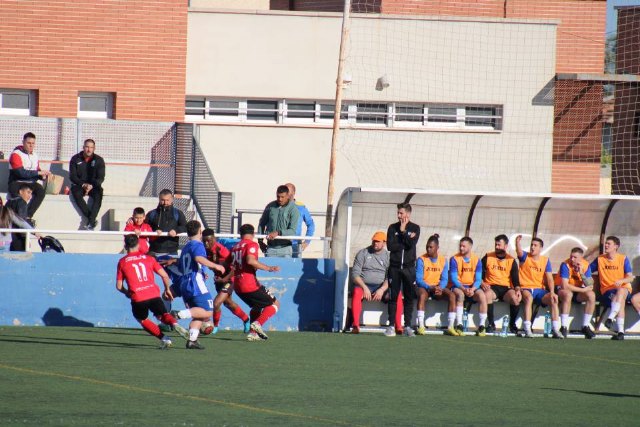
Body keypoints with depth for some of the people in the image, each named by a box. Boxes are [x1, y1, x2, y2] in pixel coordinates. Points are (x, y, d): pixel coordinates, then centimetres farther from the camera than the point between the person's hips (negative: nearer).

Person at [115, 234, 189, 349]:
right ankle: (174, 323, -19)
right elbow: (165, 276, 8)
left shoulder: (122, 262, 9)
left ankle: (164, 339, 5)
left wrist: (127, 293, 30)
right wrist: (167, 290, 25)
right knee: (162, 315, 17)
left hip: (137, 298, -2)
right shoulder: (148, 258, 13)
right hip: (154, 294, 2)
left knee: (142, 319, 21)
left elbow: (119, 286, 9)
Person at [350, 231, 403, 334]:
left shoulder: (388, 256, 10)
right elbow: (355, 274, 0)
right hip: (364, 284, -1)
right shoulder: (362, 253, 8)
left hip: (382, 286, 1)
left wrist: (382, 289, -16)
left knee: (397, 294, -27)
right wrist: (364, 287, -15)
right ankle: (355, 326, -42)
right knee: (357, 292, -36)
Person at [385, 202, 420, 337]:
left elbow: (411, 244, -11)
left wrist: (403, 231, -7)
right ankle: (391, 326, 2)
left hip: (409, 267, 0)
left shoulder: (415, 228, 5)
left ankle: (407, 326, 5)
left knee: (409, 297, 1)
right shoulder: (392, 228, 7)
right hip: (394, 267, 0)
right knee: (393, 297, -1)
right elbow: (390, 246, -5)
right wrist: (405, 242, -8)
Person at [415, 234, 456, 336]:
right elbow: (418, 279, -11)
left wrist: (440, 288, -20)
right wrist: (430, 288, -26)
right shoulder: (421, 259, -6)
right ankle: (421, 326, -39)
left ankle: (451, 327, -25)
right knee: (422, 295, -38)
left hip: (438, 287, 3)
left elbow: (444, 279, 2)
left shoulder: (443, 260, 4)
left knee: (452, 295, -24)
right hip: (423, 286, -3)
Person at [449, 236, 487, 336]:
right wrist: (463, 289, -23)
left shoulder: (476, 260, 4)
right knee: (460, 294, -36)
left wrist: (472, 289, -21)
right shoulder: (454, 259, -2)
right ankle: (459, 325, -38)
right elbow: (453, 278, -8)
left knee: (482, 296, -28)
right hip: (458, 287, -2)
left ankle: (481, 326, -24)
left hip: (472, 287, 2)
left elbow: (478, 279, 0)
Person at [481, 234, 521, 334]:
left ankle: (512, 324, -11)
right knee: (487, 295, -37)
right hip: (491, 288, -1)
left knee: (515, 297, -32)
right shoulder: (487, 258, 8)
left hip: (506, 288, 1)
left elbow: (515, 278, 3)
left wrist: (517, 289, -16)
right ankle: (491, 324, -25)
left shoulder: (511, 261, 8)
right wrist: (482, 283, -13)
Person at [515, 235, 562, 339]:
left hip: (539, 290, 3)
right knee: (528, 297, -37)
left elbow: (549, 278, 4)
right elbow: (519, 252, -21)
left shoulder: (545, 260, 9)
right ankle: (527, 330, -39)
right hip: (526, 288, -3)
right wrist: (518, 242, -43)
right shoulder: (525, 257, 3)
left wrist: (552, 292, -11)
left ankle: (556, 330, -21)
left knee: (554, 299, -23)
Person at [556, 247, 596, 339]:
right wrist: (583, 290, -22)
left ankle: (585, 326, -15)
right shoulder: (565, 265, -19)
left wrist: (581, 273, -27)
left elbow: (590, 286, -14)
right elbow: (564, 286, -26)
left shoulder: (586, 265, -8)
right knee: (568, 294, -37)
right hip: (563, 290, -4)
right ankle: (563, 327, -34)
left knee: (591, 295, -23)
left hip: (579, 291, 4)